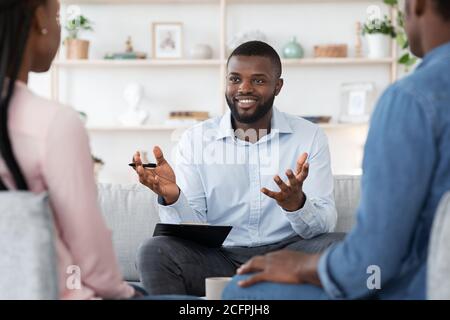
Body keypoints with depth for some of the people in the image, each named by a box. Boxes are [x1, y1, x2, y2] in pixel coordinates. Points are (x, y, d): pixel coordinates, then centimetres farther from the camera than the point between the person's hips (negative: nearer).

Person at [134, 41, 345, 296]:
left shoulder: (310, 136, 1)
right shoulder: (195, 139, 3)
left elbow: (325, 225, -6)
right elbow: (193, 227, -2)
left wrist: (296, 204, -29)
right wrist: (172, 198, -24)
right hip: (219, 257, 0)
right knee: (155, 252, -27)